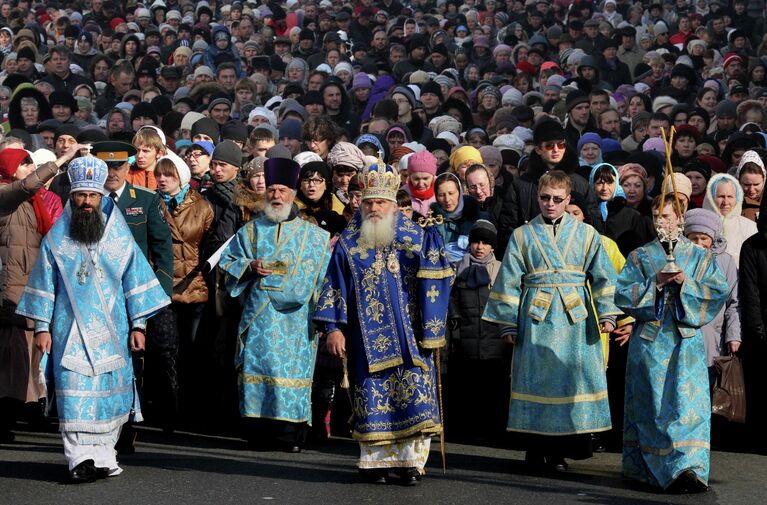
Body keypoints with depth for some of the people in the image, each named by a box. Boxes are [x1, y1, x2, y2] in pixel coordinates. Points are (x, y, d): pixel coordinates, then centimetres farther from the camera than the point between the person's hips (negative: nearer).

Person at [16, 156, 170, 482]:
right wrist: (42, 326, 1)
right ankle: (80, 459, -9)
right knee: (75, 391, -8)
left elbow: (136, 282, 7)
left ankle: (104, 455, 11)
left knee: (111, 391, 2)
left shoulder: (120, 238, 7)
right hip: (71, 330, -1)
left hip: (112, 331, 1)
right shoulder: (55, 240, 5)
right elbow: (44, 285, 7)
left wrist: (138, 324, 3)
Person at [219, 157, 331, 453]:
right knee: (257, 364, -5)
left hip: (294, 316, -1)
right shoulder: (251, 231, 14)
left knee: (293, 369, -6)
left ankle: (292, 433, -2)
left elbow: (321, 272, 7)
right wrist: (250, 267, -8)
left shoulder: (313, 235, 11)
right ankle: (260, 433, -1)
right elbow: (228, 264, 10)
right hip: (258, 316, 1)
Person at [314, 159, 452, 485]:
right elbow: (335, 287, 6)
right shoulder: (348, 243, 8)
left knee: (413, 395, -7)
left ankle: (410, 461, -1)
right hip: (367, 338, 0)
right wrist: (333, 328, 0)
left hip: (408, 336, 0)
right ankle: (376, 461, 9)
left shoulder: (415, 237, 7)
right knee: (372, 399, 0)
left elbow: (433, 278, 5)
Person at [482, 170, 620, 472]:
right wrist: (508, 322, 1)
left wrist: (607, 314, -3)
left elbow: (603, 277, 7)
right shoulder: (522, 235, 8)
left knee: (571, 377, -3)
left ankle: (559, 451, 6)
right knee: (535, 377, -1)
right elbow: (508, 283, 6)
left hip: (575, 318, 1)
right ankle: (535, 448, 8)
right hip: (535, 318, 0)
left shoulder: (586, 234, 9)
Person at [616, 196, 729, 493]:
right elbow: (622, 293, 0)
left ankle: (690, 466, -13)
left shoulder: (699, 256, 10)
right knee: (653, 404, 0)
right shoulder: (640, 256, 10)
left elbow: (719, 291, 0)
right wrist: (655, 282, -12)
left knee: (689, 400, -11)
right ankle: (644, 466, 5)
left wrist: (686, 284, -14)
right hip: (650, 339, 1)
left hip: (686, 341, 0)